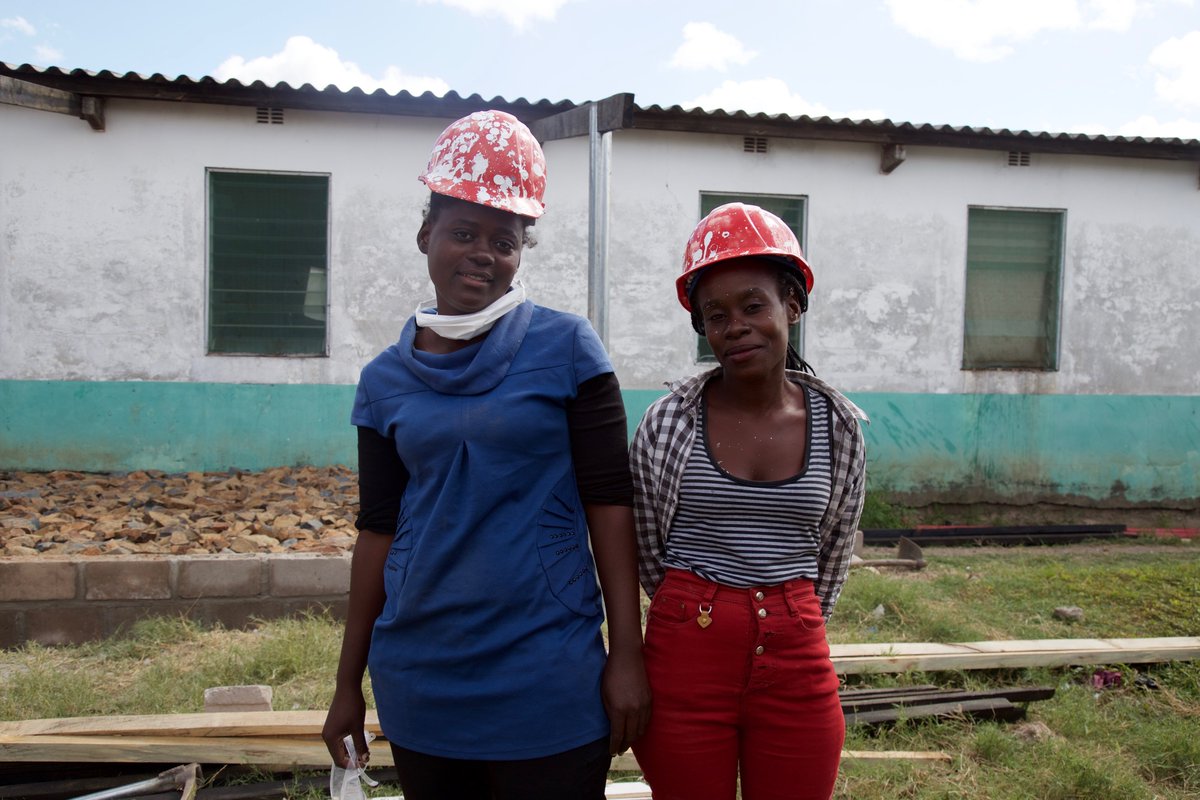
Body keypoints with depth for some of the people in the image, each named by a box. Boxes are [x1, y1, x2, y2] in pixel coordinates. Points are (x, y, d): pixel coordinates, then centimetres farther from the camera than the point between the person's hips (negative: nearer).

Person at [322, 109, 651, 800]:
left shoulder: (566, 348, -5)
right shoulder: (386, 380, 4)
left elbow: (609, 501, -6)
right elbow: (379, 530, 8)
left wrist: (627, 654, -9)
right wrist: (349, 681, 10)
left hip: (547, 677, -3)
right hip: (419, 678, 3)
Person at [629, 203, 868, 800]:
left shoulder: (839, 425, -1)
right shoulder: (668, 420, -7)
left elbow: (832, 555, 12)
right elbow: (646, 553, 4)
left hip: (797, 664, 2)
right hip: (685, 658, -1)